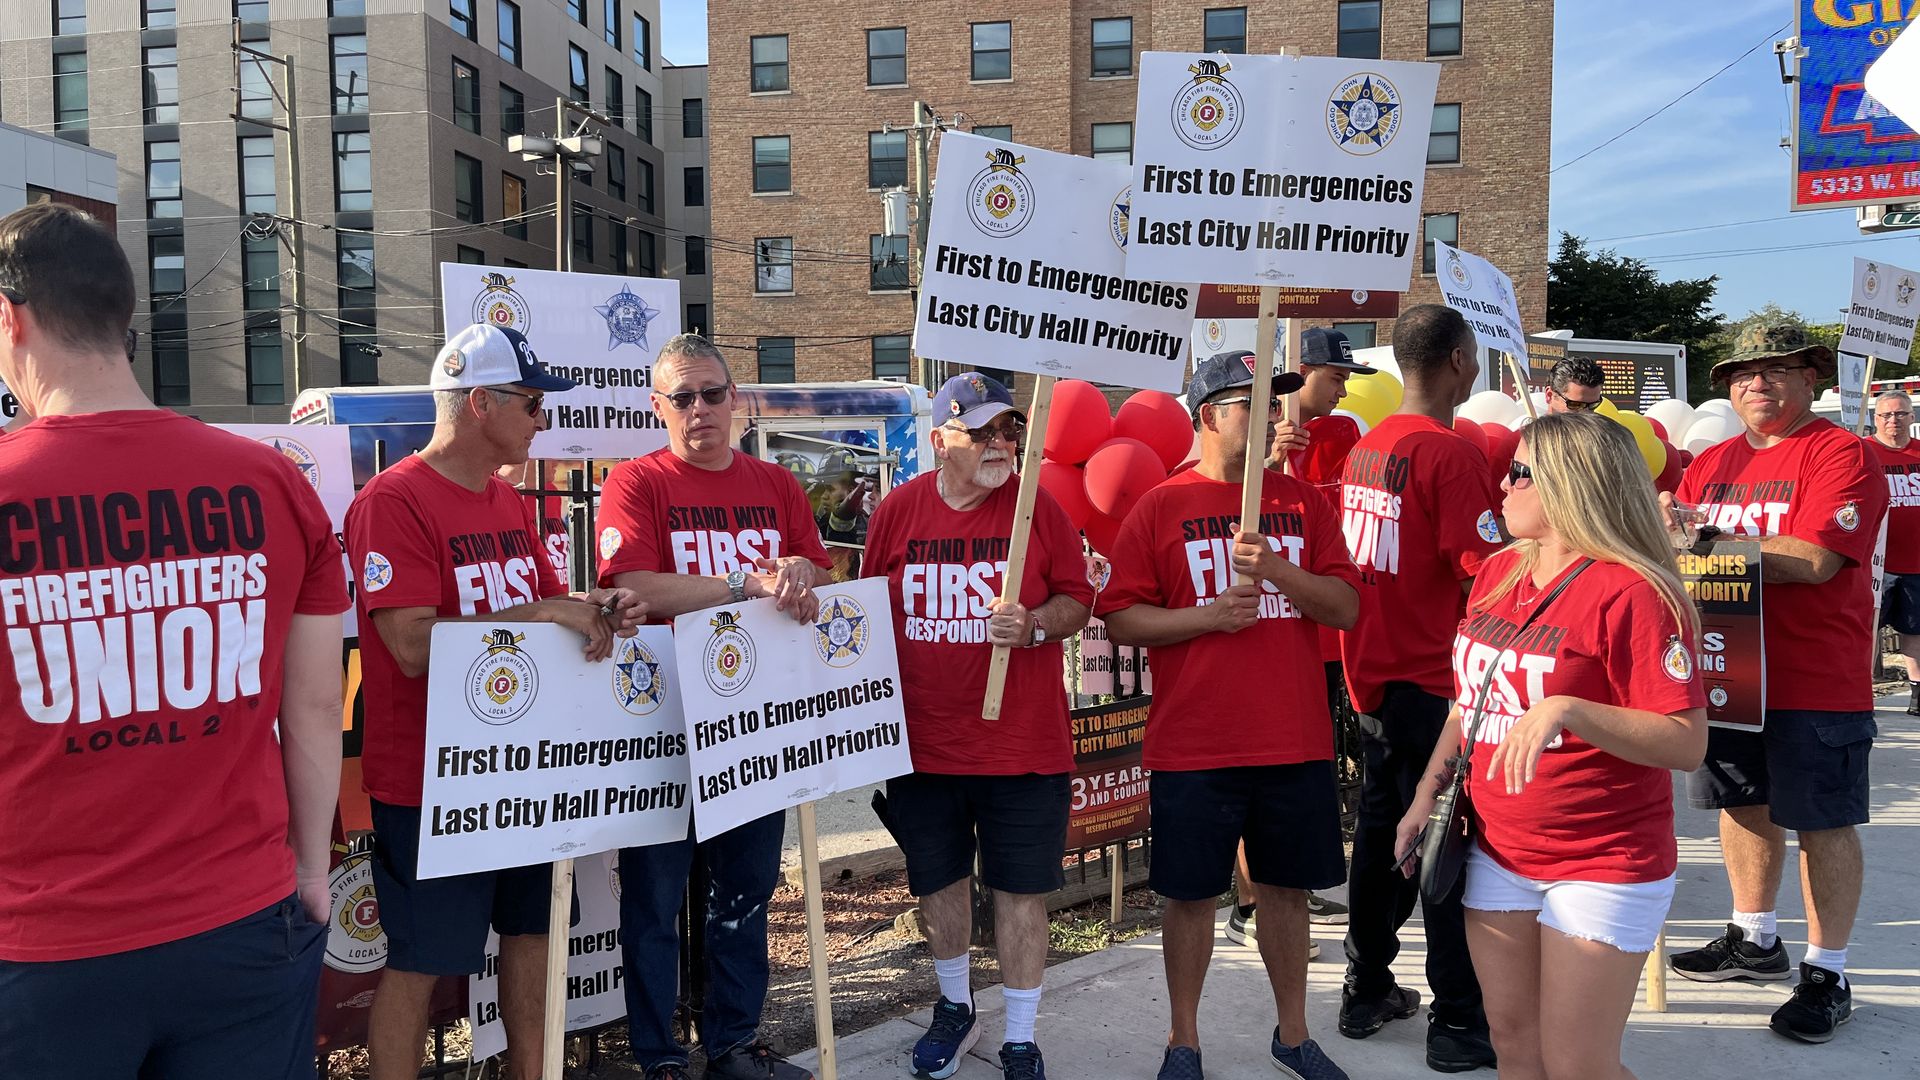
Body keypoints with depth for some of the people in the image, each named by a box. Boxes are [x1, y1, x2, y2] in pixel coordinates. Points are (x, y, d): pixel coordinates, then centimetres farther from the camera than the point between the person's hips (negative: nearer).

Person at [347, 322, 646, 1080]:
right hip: (429, 781, -8)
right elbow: (414, 647, -25)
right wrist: (540, 614, -24)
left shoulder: (511, 503, 9)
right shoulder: (392, 501, -16)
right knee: (420, 960, 4)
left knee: (529, 927, 17)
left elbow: (545, 604, 14)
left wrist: (596, 612, -7)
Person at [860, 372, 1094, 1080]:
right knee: (939, 880, 17)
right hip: (924, 739, 2)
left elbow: (1077, 601, 1)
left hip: (1023, 743, -2)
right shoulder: (899, 509, -1)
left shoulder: (1038, 507, -4)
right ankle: (955, 1008, 42)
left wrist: (1035, 625, -20)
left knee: (1020, 889, 5)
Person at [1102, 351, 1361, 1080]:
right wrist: (1206, 615, -16)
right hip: (1193, 746, -3)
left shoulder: (1302, 503, 8)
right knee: (1192, 894, 7)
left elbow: (1346, 608, 2)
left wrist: (1276, 569, -14)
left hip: (1295, 740, 3)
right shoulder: (1160, 507, -1)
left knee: (1286, 886, 14)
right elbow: (1120, 619, -4)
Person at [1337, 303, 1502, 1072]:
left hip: (1373, 675, 8)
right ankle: (1460, 1023, 13)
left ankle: (1367, 992, 28)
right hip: (1434, 682, -8)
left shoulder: (1366, 448, 8)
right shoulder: (1450, 453, -16)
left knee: (1380, 831, 16)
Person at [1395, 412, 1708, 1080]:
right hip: (1497, 850, 7)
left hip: (1603, 867, -6)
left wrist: (1567, 709, -33)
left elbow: (1687, 744, -21)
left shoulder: (1634, 593, -17)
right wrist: (1427, 795, 12)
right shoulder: (1497, 574, 6)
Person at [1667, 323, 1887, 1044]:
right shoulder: (1712, 463, 11)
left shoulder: (1841, 455, -10)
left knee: (1824, 821, 4)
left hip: (1816, 679, -6)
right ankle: (1755, 941, 35)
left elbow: (1814, 560, -22)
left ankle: (1827, 974, 17)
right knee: (1745, 803, 17)